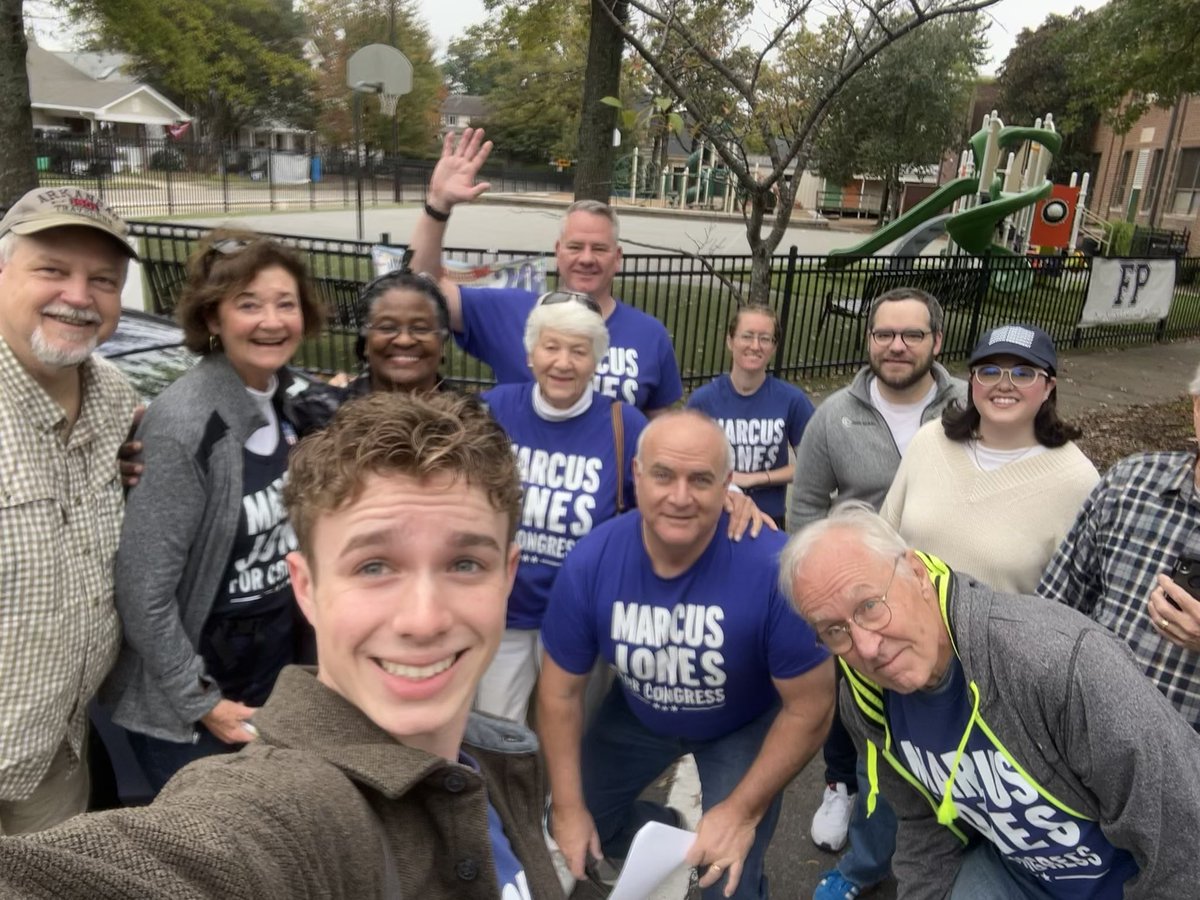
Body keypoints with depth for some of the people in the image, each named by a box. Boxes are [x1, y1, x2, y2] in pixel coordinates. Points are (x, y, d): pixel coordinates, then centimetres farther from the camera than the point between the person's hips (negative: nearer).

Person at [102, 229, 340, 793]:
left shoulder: (293, 401, -3)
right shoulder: (183, 424, -24)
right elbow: (142, 590, -20)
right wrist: (202, 703, -13)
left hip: (278, 662, 6)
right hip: (182, 702, -6)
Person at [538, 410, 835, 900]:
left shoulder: (773, 567, -36)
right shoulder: (590, 562, -27)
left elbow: (809, 708, -22)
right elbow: (561, 691, -11)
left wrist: (744, 811, -20)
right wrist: (568, 807, -6)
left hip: (744, 726, -3)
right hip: (638, 715, 3)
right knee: (572, 832, 12)